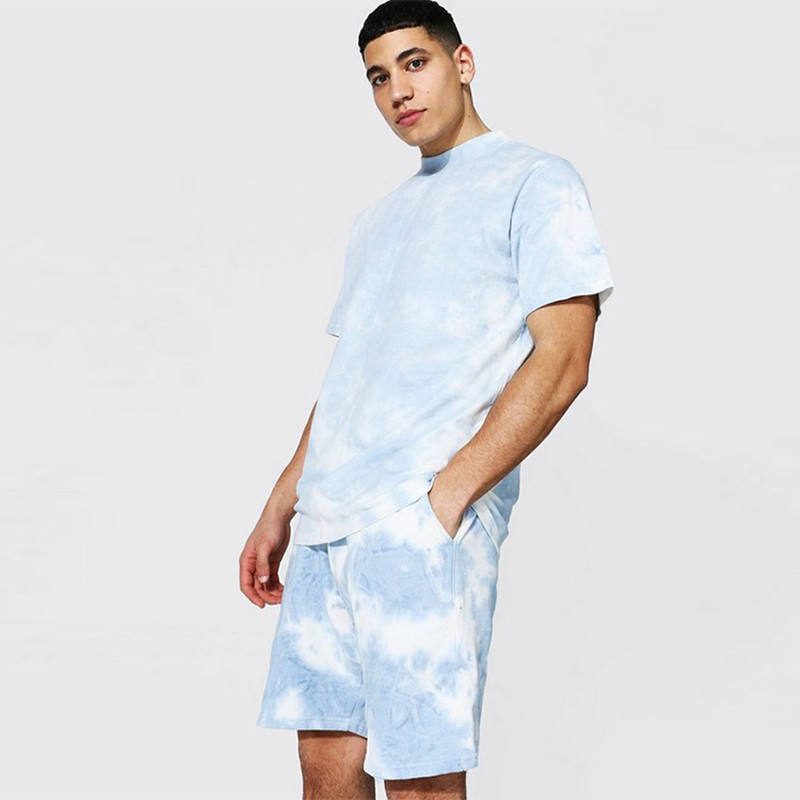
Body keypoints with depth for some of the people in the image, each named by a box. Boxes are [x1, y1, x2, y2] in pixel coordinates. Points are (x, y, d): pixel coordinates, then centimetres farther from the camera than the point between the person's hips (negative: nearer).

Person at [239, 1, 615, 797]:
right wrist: (279, 509, 18)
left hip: (426, 527, -7)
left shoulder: (535, 181, 2)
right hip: (328, 524, 7)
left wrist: (444, 499, -15)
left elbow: (561, 363, -8)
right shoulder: (377, 219, 26)